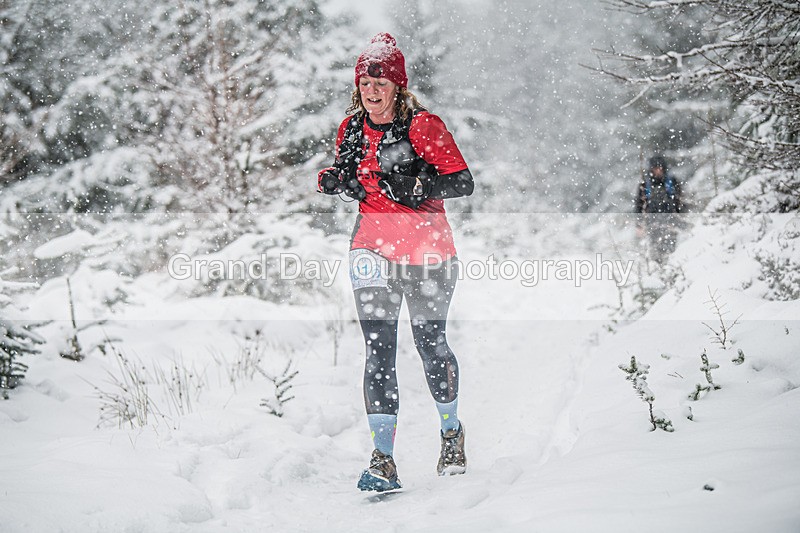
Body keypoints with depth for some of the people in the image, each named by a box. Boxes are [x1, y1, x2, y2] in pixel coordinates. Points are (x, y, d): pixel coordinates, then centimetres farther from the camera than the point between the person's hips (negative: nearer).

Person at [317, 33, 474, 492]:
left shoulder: (423, 126, -11)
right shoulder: (352, 128, 5)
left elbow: (463, 182, -13)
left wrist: (415, 185, -28)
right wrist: (334, 181, -4)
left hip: (427, 247, -3)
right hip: (374, 246, 3)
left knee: (430, 343, 5)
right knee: (379, 350, -7)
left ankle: (452, 432, 33)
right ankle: (384, 461, -9)